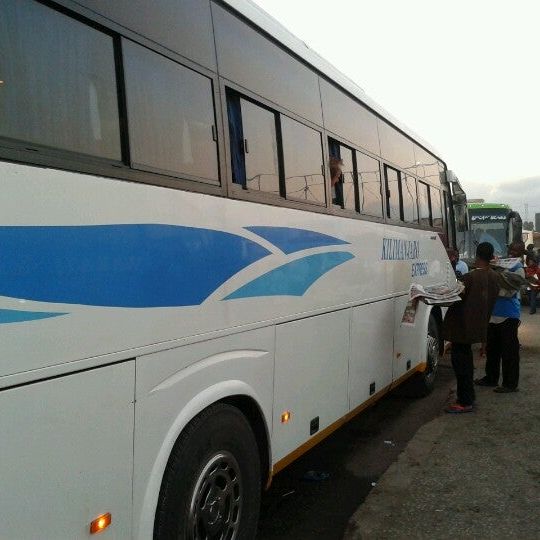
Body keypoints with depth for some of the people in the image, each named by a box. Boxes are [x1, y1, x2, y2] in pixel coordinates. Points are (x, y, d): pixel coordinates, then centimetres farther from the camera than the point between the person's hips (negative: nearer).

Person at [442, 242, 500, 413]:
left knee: (459, 359, -1)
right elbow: (491, 299, 11)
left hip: (463, 324, -8)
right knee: (466, 357, 20)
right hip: (478, 324, 8)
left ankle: (465, 402, 3)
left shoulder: (470, 277, -21)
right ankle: (468, 396, 30)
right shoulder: (494, 277, 3)